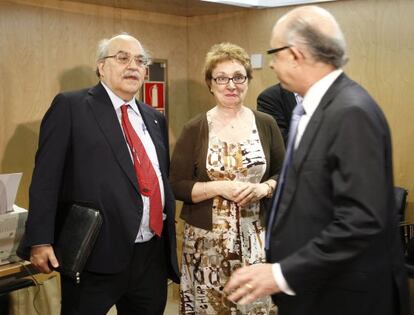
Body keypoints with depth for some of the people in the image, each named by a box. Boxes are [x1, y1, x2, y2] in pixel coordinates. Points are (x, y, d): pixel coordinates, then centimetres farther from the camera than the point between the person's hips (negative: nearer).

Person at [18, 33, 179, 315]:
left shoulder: (154, 118, 15)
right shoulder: (70, 106, -3)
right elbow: (46, 177, -8)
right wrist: (40, 239, -15)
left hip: (153, 256, 6)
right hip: (95, 256, -5)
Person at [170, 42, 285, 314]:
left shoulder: (266, 124, 4)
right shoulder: (194, 129, -2)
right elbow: (177, 186, -4)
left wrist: (264, 188, -12)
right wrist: (220, 187, -17)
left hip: (257, 238, 1)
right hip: (208, 241, -1)